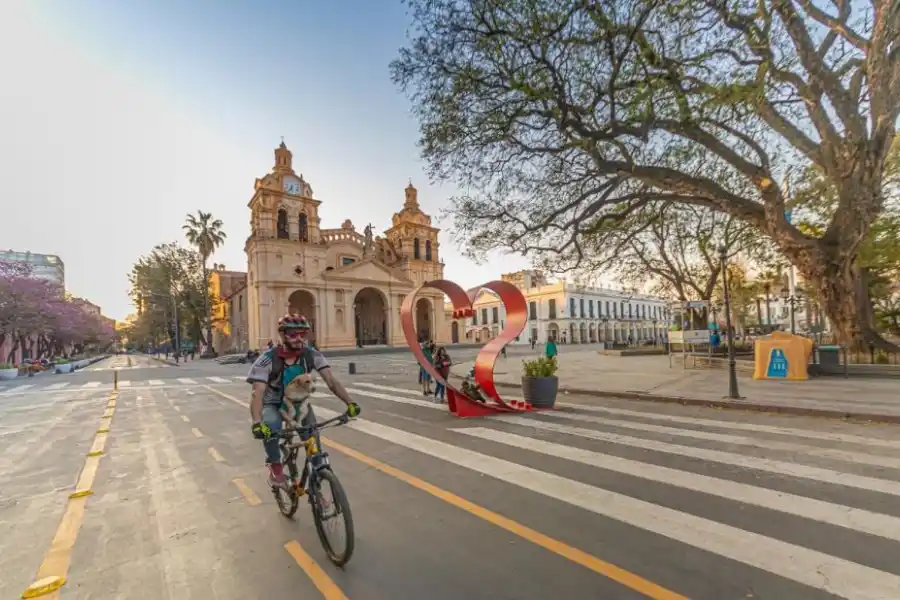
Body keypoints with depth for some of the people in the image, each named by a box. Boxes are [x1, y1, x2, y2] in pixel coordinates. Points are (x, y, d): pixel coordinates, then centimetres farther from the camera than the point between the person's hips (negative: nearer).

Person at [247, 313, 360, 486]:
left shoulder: (312, 355, -21)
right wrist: (256, 423, -52)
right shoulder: (268, 359, -28)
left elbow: (331, 381, -26)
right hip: (274, 404, -2)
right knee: (270, 425, -32)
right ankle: (275, 464, -5)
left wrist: (350, 402, -40)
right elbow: (257, 393, -35)